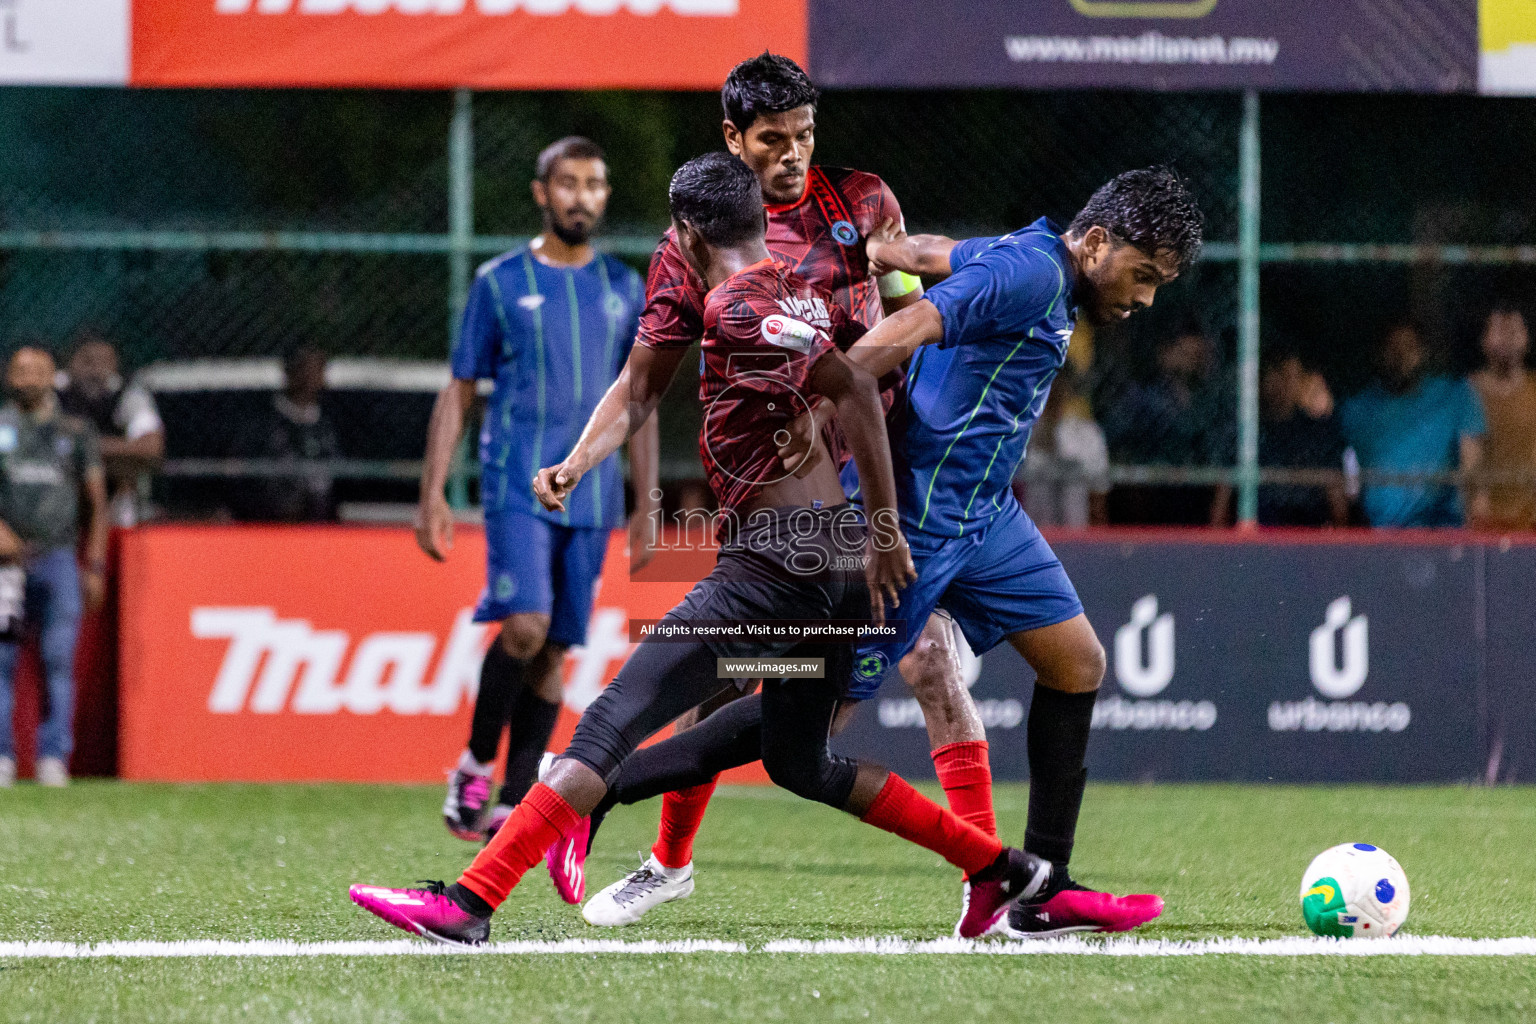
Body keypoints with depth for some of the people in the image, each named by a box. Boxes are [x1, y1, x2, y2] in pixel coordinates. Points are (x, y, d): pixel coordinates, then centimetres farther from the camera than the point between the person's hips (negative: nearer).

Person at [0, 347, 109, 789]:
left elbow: (95, 501, 13)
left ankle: (53, 758, -3)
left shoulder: (76, 432, 12)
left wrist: (94, 567, 6)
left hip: (59, 558, 1)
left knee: (59, 660, -6)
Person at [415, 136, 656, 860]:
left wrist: (647, 505, 11)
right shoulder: (500, 284, 3)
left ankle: (513, 804, 8)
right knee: (525, 624, -20)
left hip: (593, 496, 3)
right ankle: (476, 764, 0)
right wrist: (432, 495, -1)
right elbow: (458, 394, 5)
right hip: (518, 487, -3)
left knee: (554, 652, 2)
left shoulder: (624, 290, 12)